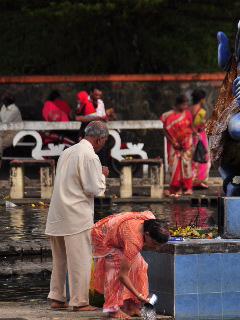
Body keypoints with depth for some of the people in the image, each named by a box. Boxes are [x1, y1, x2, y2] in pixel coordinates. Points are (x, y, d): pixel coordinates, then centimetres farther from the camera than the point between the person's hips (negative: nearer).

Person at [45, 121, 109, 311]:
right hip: (76, 217, -8)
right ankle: (80, 302, 0)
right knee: (80, 260, -2)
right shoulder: (90, 156, -13)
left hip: (57, 215, 8)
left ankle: (57, 298, 20)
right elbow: (95, 189, -14)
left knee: (60, 259, 15)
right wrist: (102, 175, 3)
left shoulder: (68, 152, 13)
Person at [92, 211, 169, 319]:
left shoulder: (151, 220, -24)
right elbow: (122, 275, -41)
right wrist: (139, 295, -39)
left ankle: (131, 306, 0)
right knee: (117, 268, -23)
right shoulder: (134, 242, -44)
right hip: (102, 237, -8)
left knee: (137, 265, -2)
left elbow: (147, 213, 6)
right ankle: (114, 310, -21)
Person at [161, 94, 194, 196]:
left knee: (186, 164, -1)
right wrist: (174, 142, -10)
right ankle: (176, 188, 2)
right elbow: (165, 130, -4)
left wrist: (187, 140, -4)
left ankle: (188, 188, 2)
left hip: (186, 143, 2)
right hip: (174, 144, -2)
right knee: (175, 165, -2)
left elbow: (191, 128, 9)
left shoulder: (187, 113, 2)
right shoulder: (169, 116, -6)